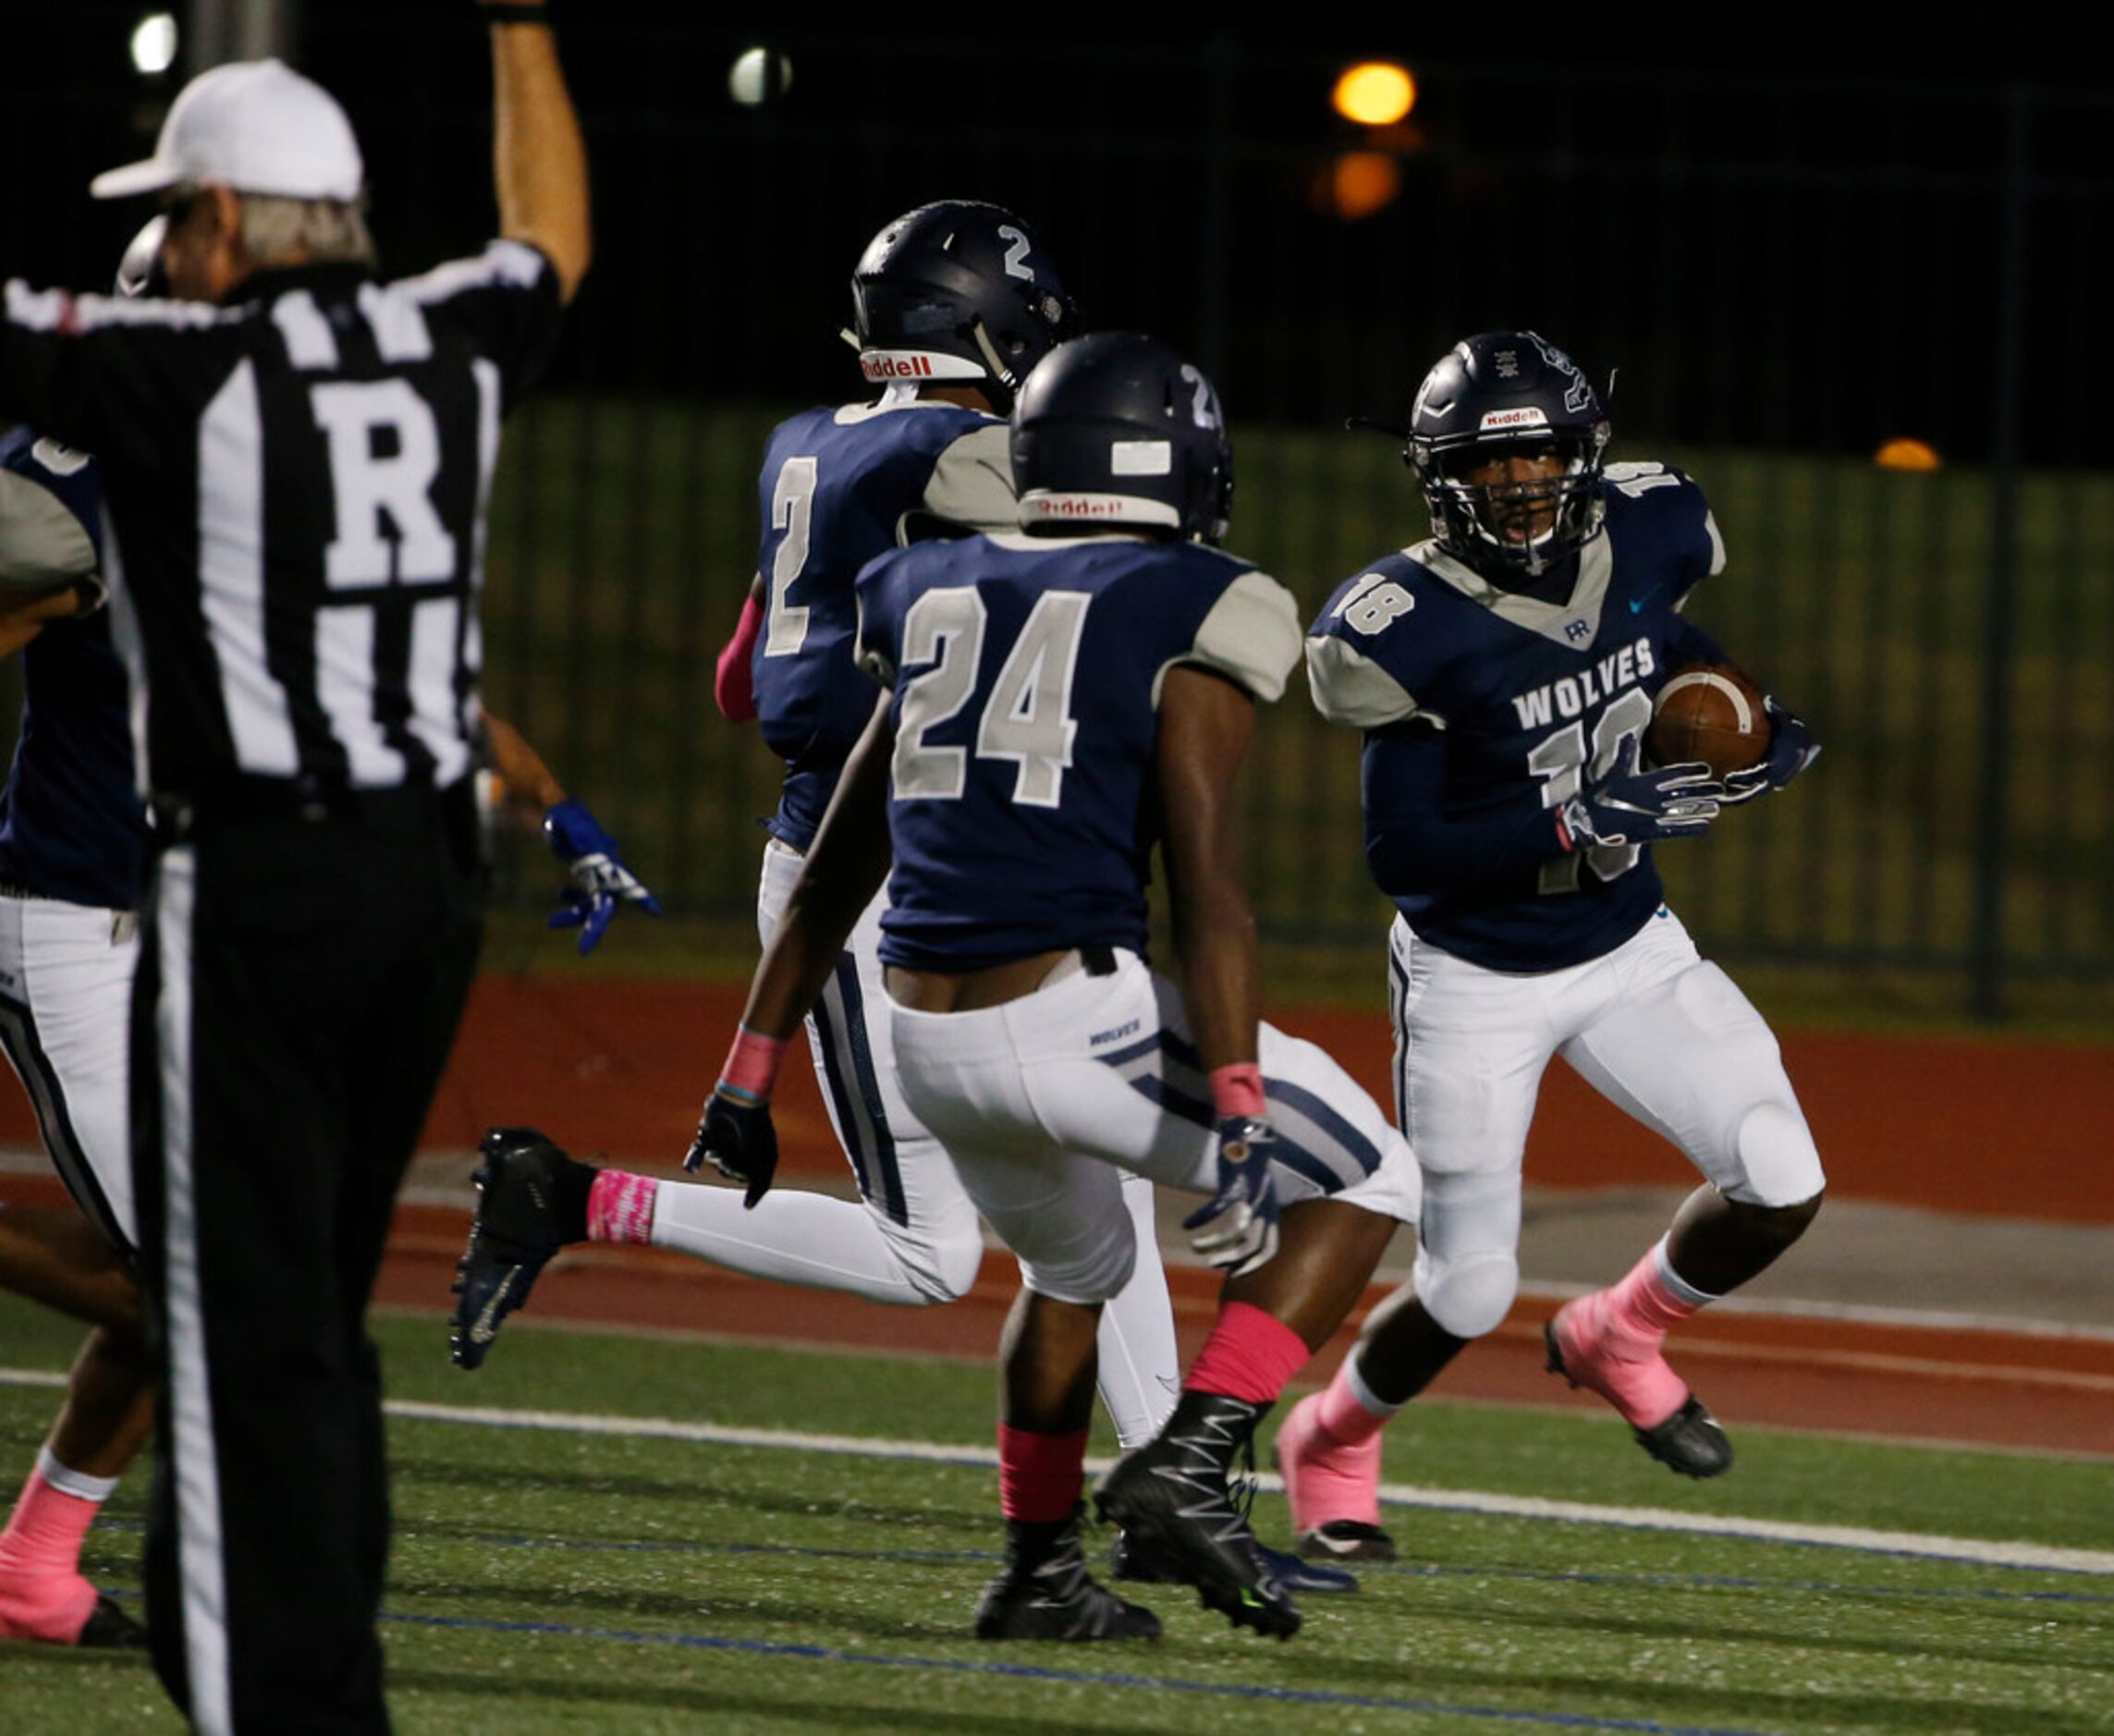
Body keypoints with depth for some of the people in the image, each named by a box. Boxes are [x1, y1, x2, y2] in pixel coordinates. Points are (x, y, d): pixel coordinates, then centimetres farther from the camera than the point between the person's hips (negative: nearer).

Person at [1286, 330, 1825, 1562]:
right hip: (1475, 982, -5)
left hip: (1629, 951, 5)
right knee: (1470, 1292, -1)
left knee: (1781, 1189, -12)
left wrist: (1755, 724, -5)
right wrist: (1576, 821, -32)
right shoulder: (1415, 629, -24)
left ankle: (1621, 1341, 19)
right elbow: (1404, 854, -22)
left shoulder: (1642, 539, -9)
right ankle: (1332, 1442, 31)